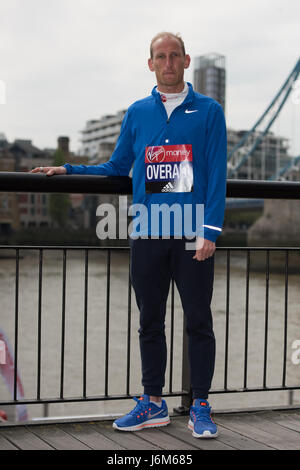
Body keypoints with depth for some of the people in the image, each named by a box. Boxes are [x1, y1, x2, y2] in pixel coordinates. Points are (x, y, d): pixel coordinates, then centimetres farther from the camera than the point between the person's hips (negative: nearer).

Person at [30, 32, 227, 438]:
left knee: (199, 322, 3)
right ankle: (153, 404, 22)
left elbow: (216, 174, -2)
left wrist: (210, 231, -10)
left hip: (192, 236, -3)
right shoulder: (137, 113, 12)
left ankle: (200, 407, 14)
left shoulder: (208, 111, 4)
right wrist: (66, 170, 10)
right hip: (147, 236, 3)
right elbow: (117, 168, 19)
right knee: (150, 323, 10)